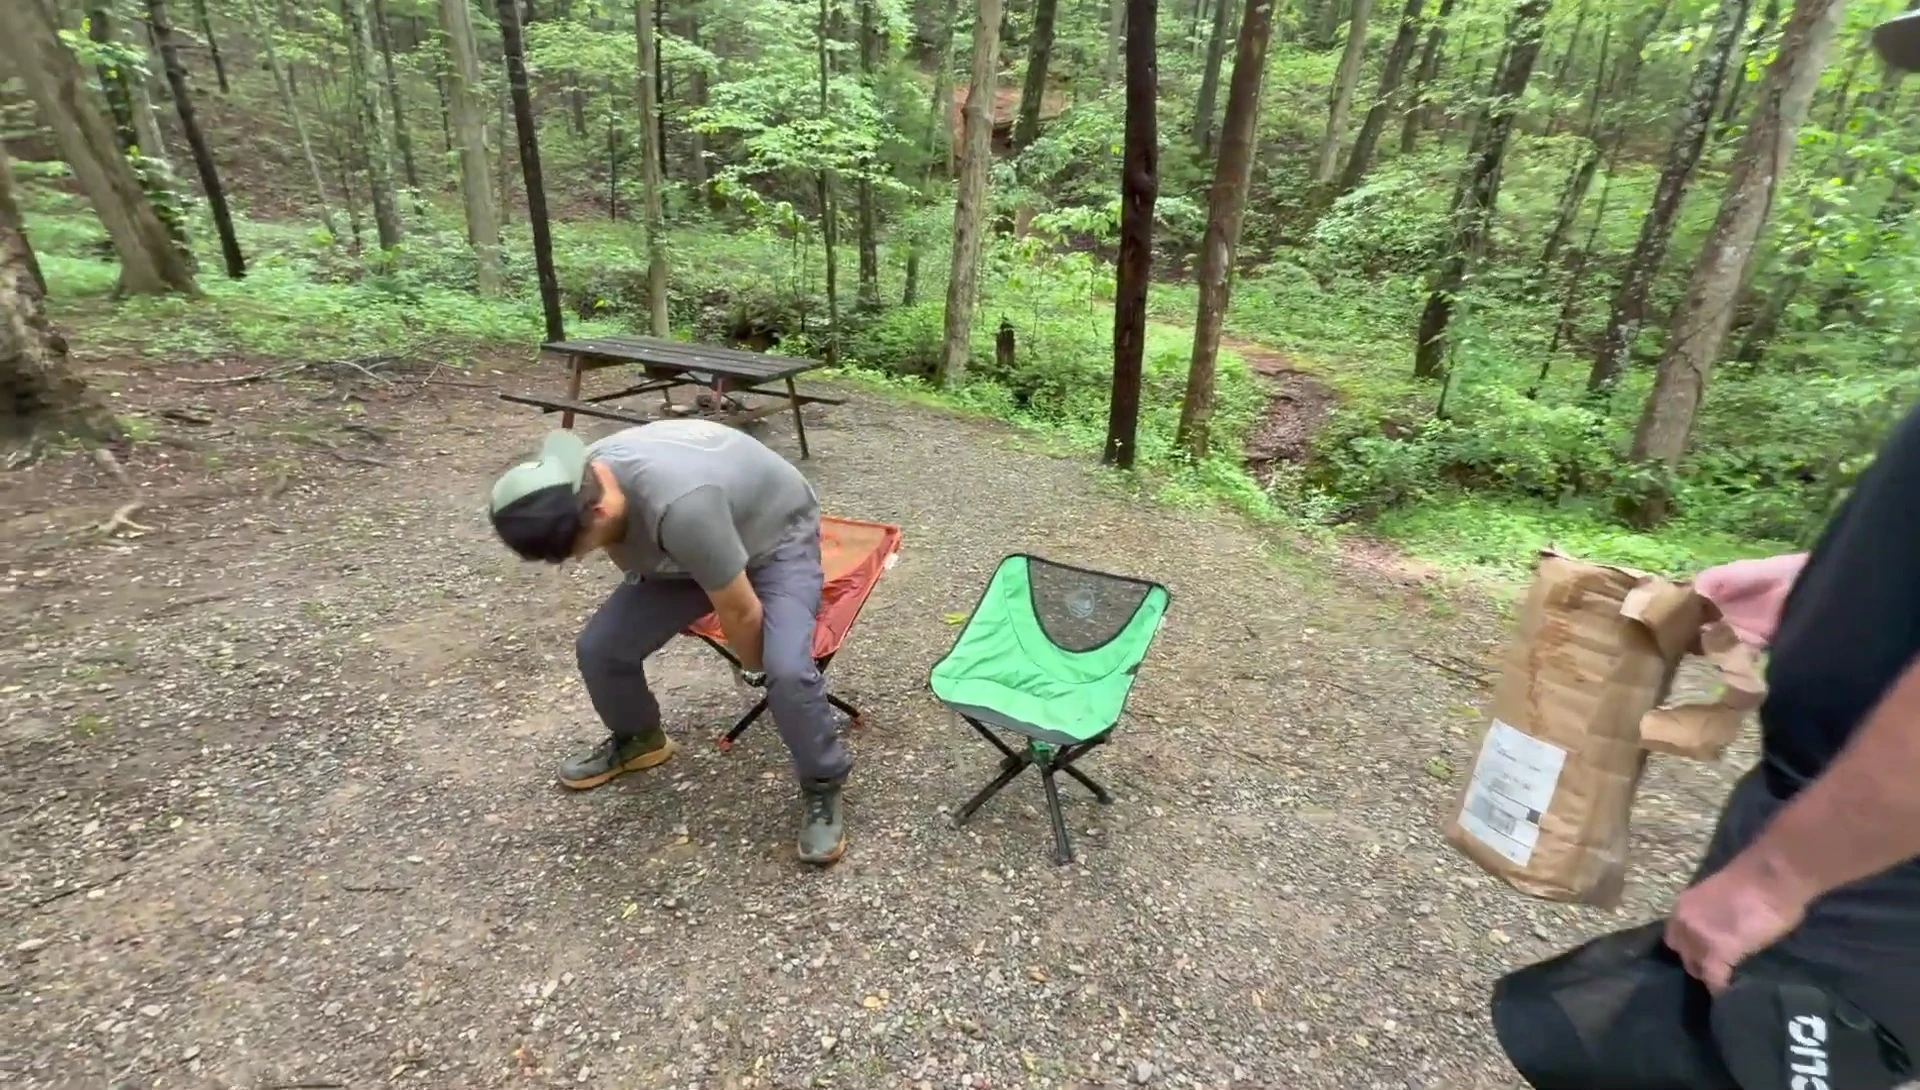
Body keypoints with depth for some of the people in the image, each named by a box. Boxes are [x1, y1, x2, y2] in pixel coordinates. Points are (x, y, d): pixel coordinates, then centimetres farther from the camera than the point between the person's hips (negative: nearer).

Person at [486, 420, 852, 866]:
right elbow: (631, 553, 4)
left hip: (777, 538, -7)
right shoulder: (581, 483, -17)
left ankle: (822, 787, -2)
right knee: (599, 646, -3)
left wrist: (755, 669, -8)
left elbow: (739, 610, -28)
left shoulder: (680, 505, -43)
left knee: (787, 671, -29)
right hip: (688, 552, 7)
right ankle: (638, 740, 26)